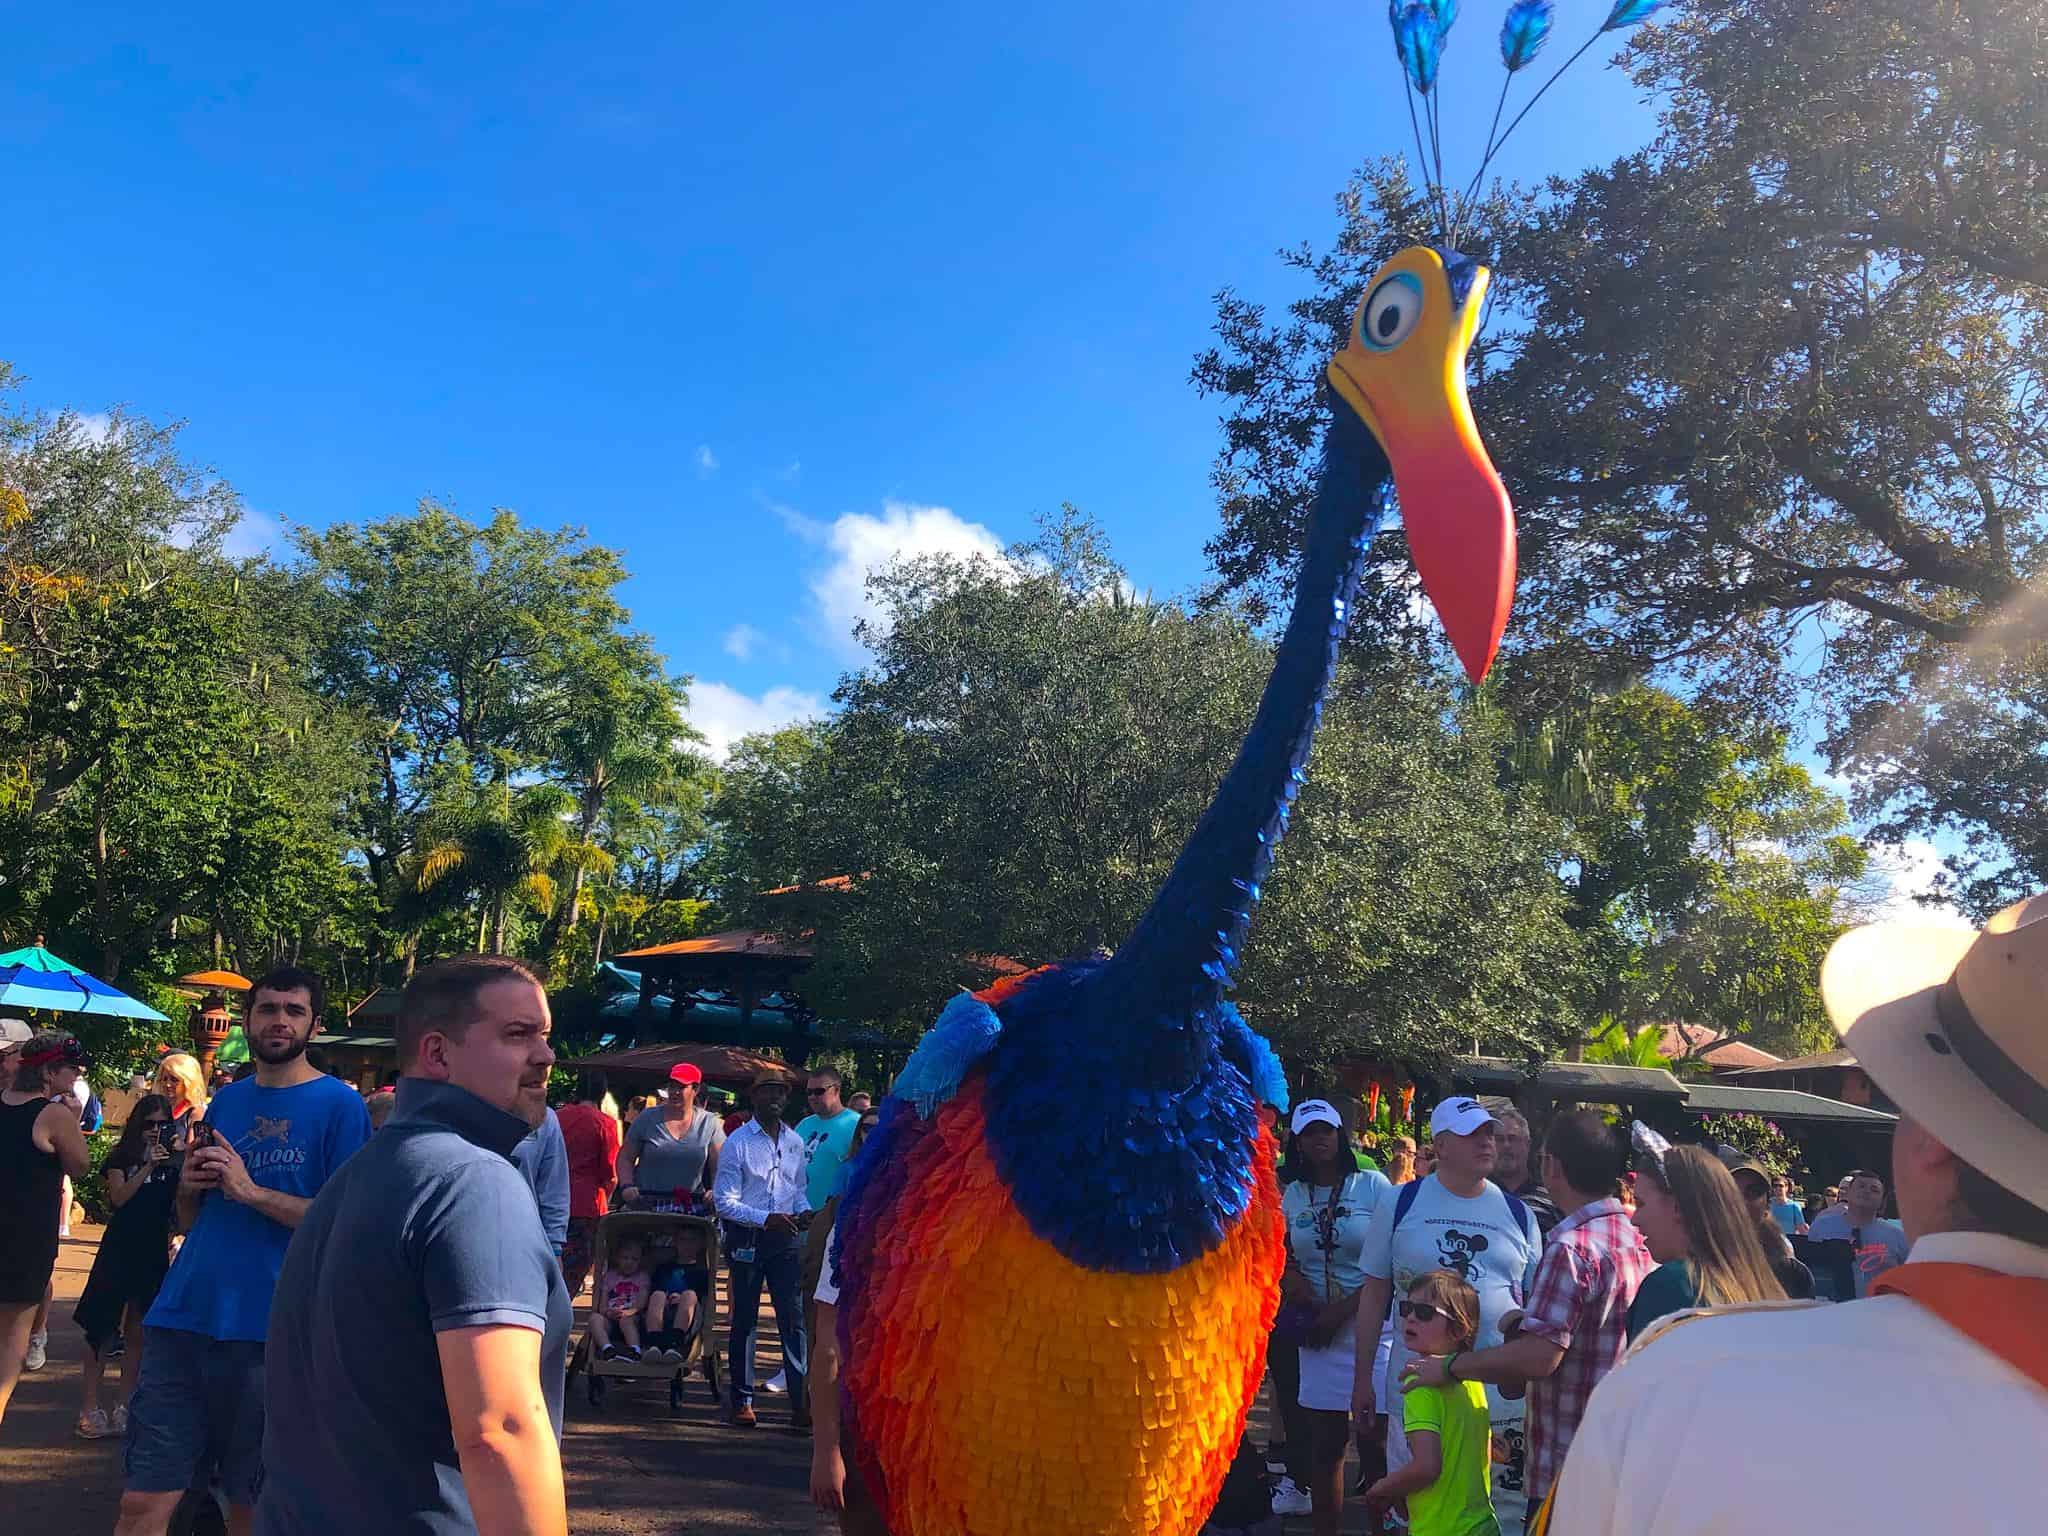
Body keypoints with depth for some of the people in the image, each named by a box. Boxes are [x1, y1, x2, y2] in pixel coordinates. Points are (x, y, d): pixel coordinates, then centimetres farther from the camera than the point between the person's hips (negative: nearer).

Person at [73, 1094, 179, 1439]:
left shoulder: (175, 1162, 6)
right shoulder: (122, 1157, 1)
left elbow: (180, 1208, 5)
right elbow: (118, 1197, -12)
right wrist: (148, 1167, -20)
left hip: (155, 1252, 2)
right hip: (119, 1249, -2)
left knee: (138, 1332, 7)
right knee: (104, 1328, -3)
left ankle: (124, 1407, 15)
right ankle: (89, 1407, 3)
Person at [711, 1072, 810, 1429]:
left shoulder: (795, 1142, 8)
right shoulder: (738, 1142, -6)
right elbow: (724, 1201, -10)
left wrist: (804, 1211, -4)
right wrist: (766, 1219, -21)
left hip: (785, 1239, 3)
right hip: (746, 1237, -3)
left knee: (793, 1319, -1)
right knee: (744, 1320, 7)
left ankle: (801, 1400, 2)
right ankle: (743, 1399, 18)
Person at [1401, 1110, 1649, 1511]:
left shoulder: (1572, 1247, -21)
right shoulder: (1638, 1238, 8)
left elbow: (1538, 1356, -26)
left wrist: (1449, 1367, -15)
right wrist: (1525, 1322, 18)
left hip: (1570, 1468, -9)